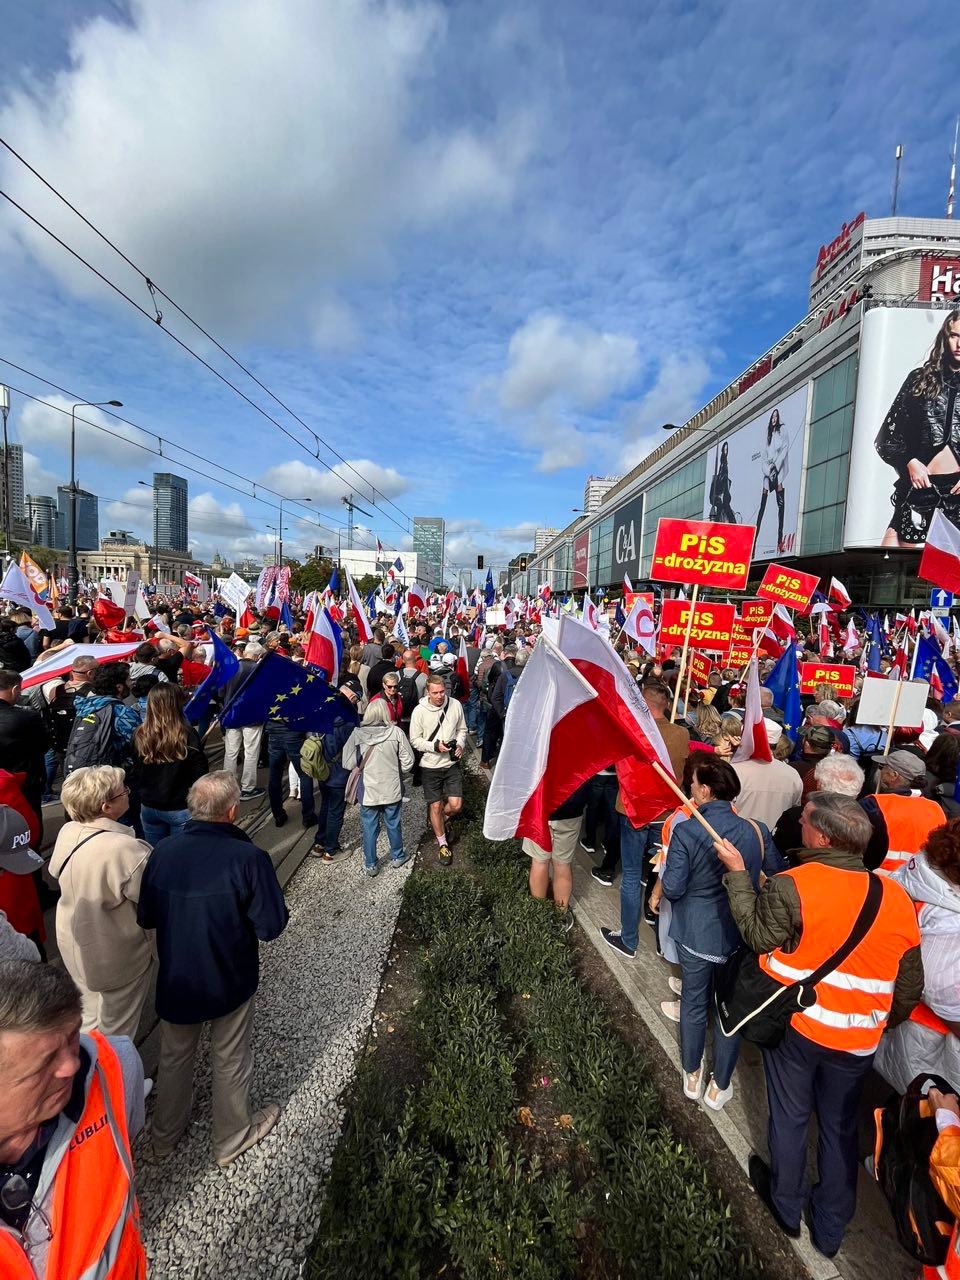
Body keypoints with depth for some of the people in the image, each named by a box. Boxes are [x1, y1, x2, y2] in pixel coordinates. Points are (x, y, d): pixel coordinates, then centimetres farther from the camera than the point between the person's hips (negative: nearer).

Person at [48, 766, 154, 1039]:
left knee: (89, 1020, 30)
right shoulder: (127, 850, -36)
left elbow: (56, 872, 6)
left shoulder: (67, 832, -14)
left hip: (74, 945, 7)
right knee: (115, 1032, 18)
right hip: (117, 957, -6)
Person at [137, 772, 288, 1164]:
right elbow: (271, 926, -22)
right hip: (229, 981, -3)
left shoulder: (163, 852, -16)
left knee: (174, 1055, 28)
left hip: (175, 980, 4)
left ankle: (166, 1132, 50)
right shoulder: (249, 858, -29)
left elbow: (145, 917, -4)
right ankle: (230, 1139, 42)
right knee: (230, 1060, 21)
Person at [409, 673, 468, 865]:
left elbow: (462, 729, 8)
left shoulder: (455, 705, -8)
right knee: (435, 806, 7)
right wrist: (435, 746, -20)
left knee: (456, 805, 0)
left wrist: (460, 744, -11)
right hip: (430, 766, -2)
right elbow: (414, 740, -7)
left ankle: (439, 821, 35)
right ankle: (443, 844, 29)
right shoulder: (419, 711, -14)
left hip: (452, 763, 2)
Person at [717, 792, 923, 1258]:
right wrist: (881, 1022, 18)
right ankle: (831, 1228, 42)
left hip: (795, 1026, -3)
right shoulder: (897, 898, -10)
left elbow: (759, 936, -15)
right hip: (858, 1041, 3)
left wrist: (737, 873, -9)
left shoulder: (791, 886, -27)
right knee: (840, 1128, 24)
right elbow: (910, 986, 0)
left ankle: (786, 1207, 43)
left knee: (790, 1116, 21)